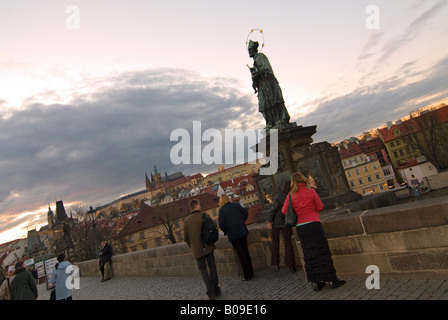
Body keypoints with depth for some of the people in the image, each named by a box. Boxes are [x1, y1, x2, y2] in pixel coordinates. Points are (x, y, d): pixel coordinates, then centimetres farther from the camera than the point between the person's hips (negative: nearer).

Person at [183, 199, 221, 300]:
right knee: (212, 266, 14)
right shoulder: (204, 215, -8)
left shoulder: (187, 220, -1)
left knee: (203, 269, 9)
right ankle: (216, 289, 17)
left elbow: (186, 238, 2)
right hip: (208, 246, 0)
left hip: (197, 250, 1)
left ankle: (211, 292, 2)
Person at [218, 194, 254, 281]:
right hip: (242, 231, 4)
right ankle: (250, 272, 25)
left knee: (240, 254, 4)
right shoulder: (236, 205, 3)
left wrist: (225, 232, 3)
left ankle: (247, 275, 10)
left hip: (233, 234, -4)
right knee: (245, 251, 16)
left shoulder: (222, 210, -10)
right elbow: (245, 213, 4)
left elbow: (221, 224, -14)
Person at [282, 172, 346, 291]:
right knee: (322, 251, 4)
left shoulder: (291, 195, 2)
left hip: (301, 227, 3)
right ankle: (332, 279, 9)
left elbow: (284, 211, 5)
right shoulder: (310, 190, -4)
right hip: (313, 224, -3)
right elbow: (320, 207, 0)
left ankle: (315, 282, 14)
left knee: (309, 254, 9)